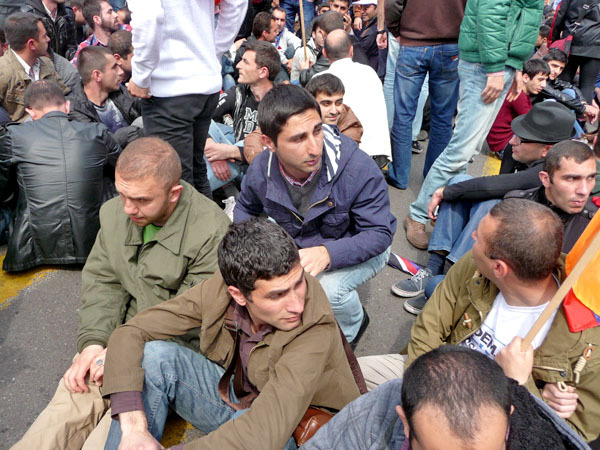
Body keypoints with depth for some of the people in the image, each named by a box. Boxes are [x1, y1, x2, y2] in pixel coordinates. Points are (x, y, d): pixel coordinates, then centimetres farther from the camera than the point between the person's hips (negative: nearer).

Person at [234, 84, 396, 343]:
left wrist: (328, 253, -44)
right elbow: (246, 208, 7)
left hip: (357, 250, -4)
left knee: (328, 287, -33)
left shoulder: (358, 168, -31)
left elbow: (379, 233, -26)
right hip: (296, 245, 4)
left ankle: (351, 330, 6)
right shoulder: (260, 169, -16)